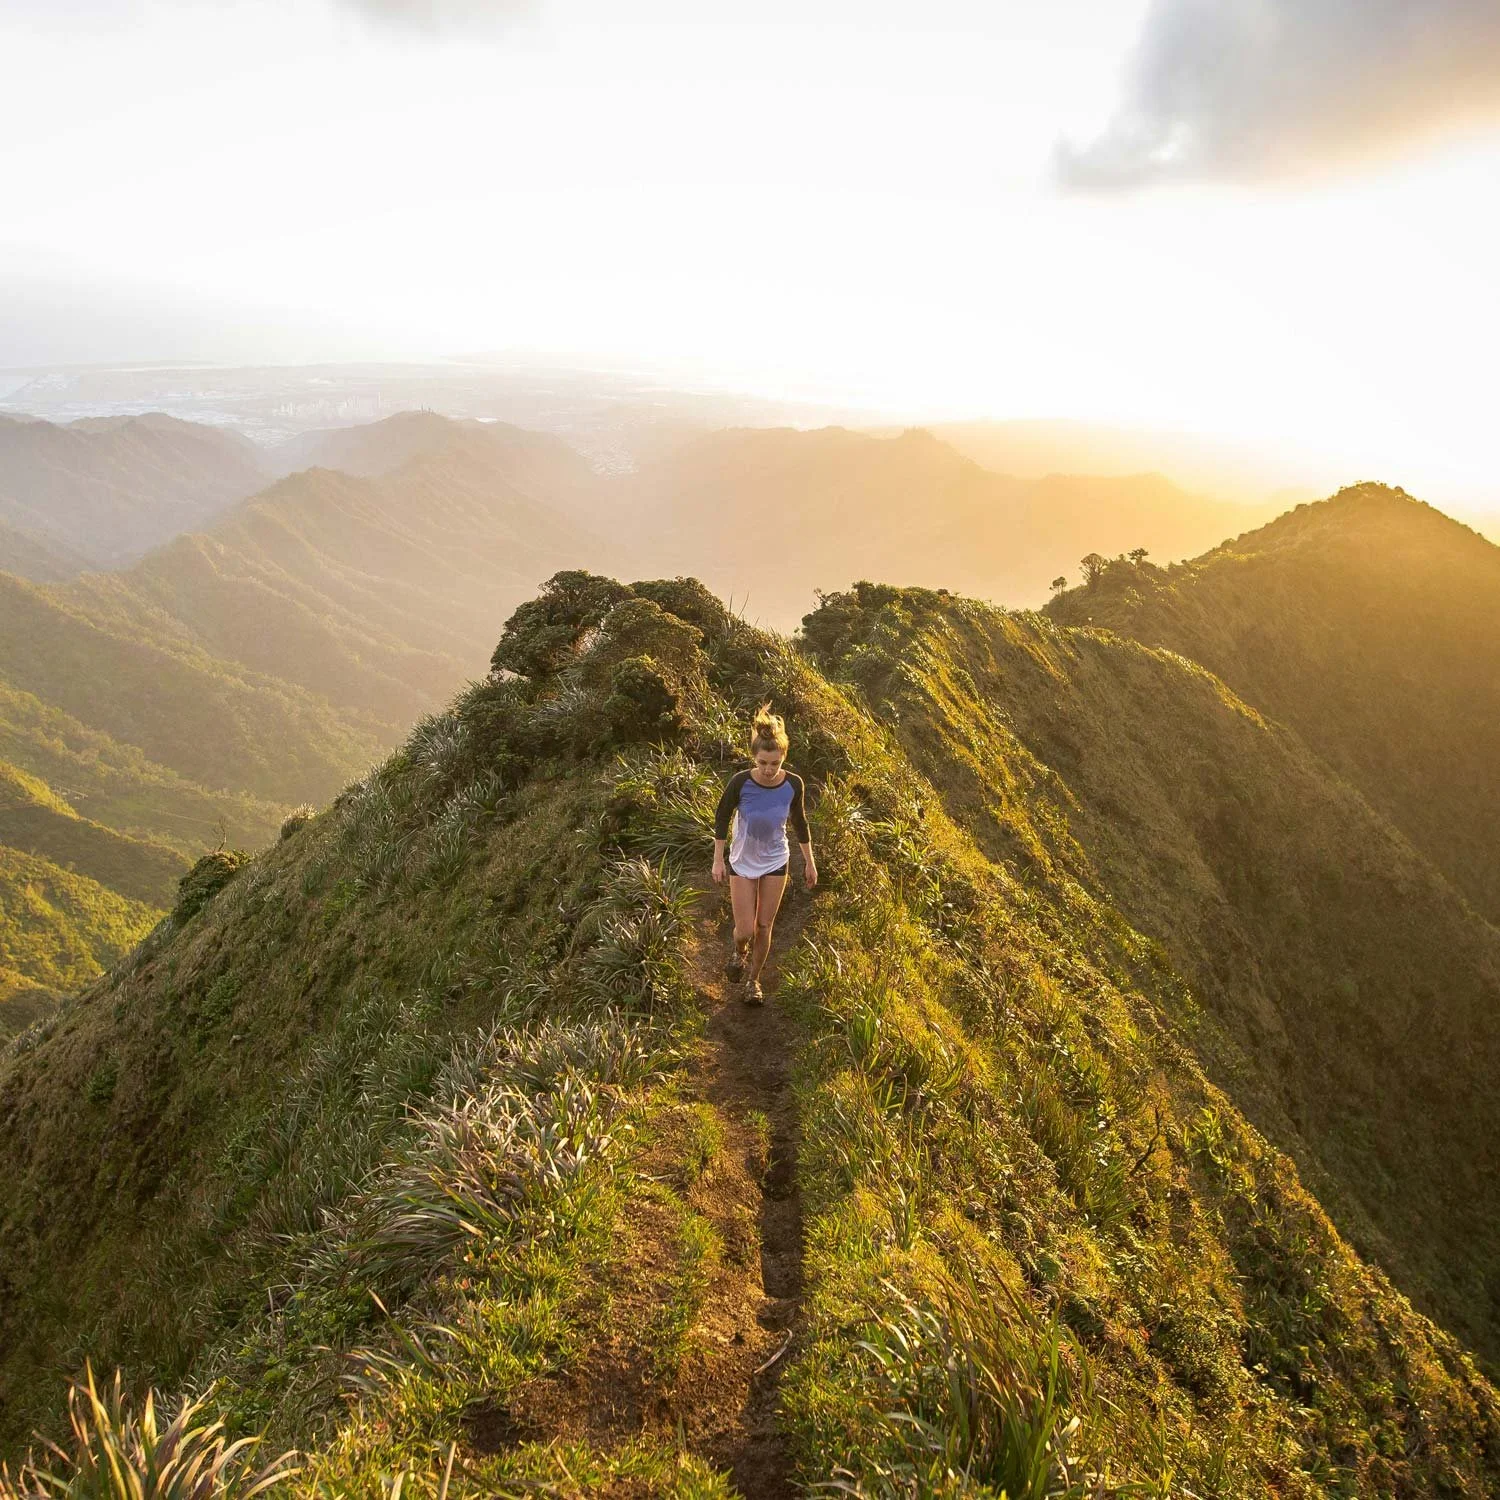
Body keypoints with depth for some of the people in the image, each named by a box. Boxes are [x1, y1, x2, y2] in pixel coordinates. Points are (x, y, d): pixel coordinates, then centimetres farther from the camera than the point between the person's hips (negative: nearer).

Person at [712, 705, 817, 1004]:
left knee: (764, 927, 9)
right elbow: (722, 818, -8)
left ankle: (753, 980, 33)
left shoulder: (793, 784, -18)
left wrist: (809, 862, 7)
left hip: (775, 863, 2)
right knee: (745, 930, 0)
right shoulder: (740, 782, -25)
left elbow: (799, 822, -1)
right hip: (742, 862, -1)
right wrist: (718, 859, -6)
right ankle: (740, 954, 37)